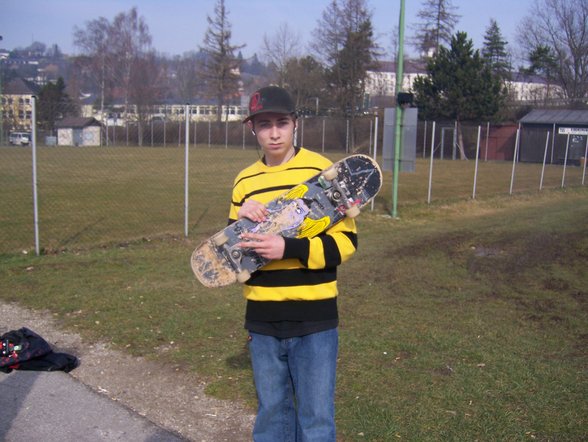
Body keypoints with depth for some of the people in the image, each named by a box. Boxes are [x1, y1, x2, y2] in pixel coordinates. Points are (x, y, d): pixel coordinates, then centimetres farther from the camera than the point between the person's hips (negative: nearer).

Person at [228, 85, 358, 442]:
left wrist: (289, 248, -23)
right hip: (262, 320, 4)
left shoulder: (323, 171, -6)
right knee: (271, 412, 17)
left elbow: (345, 242, -10)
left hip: (313, 319, -4)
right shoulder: (245, 182, 8)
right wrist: (240, 221, -11)